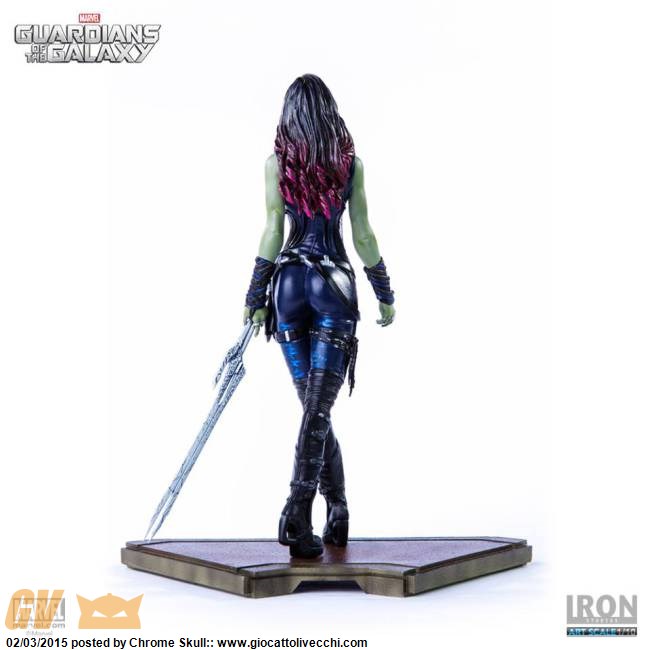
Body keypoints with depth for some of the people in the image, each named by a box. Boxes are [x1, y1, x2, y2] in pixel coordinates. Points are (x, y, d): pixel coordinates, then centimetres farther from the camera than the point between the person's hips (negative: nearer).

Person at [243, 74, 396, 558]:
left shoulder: (277, 161, 2)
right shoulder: (351, 162, 2)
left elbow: (273, 231, -2)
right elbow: (363, 234, 2)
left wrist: (255, 298, 2)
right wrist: (385, 295, 12)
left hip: (289, 282, 2)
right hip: (335, 283, -1)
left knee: (314, 405, 13)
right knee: (319, 408, -2)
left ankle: (338, 514, 21)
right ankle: (297, 515, -13)